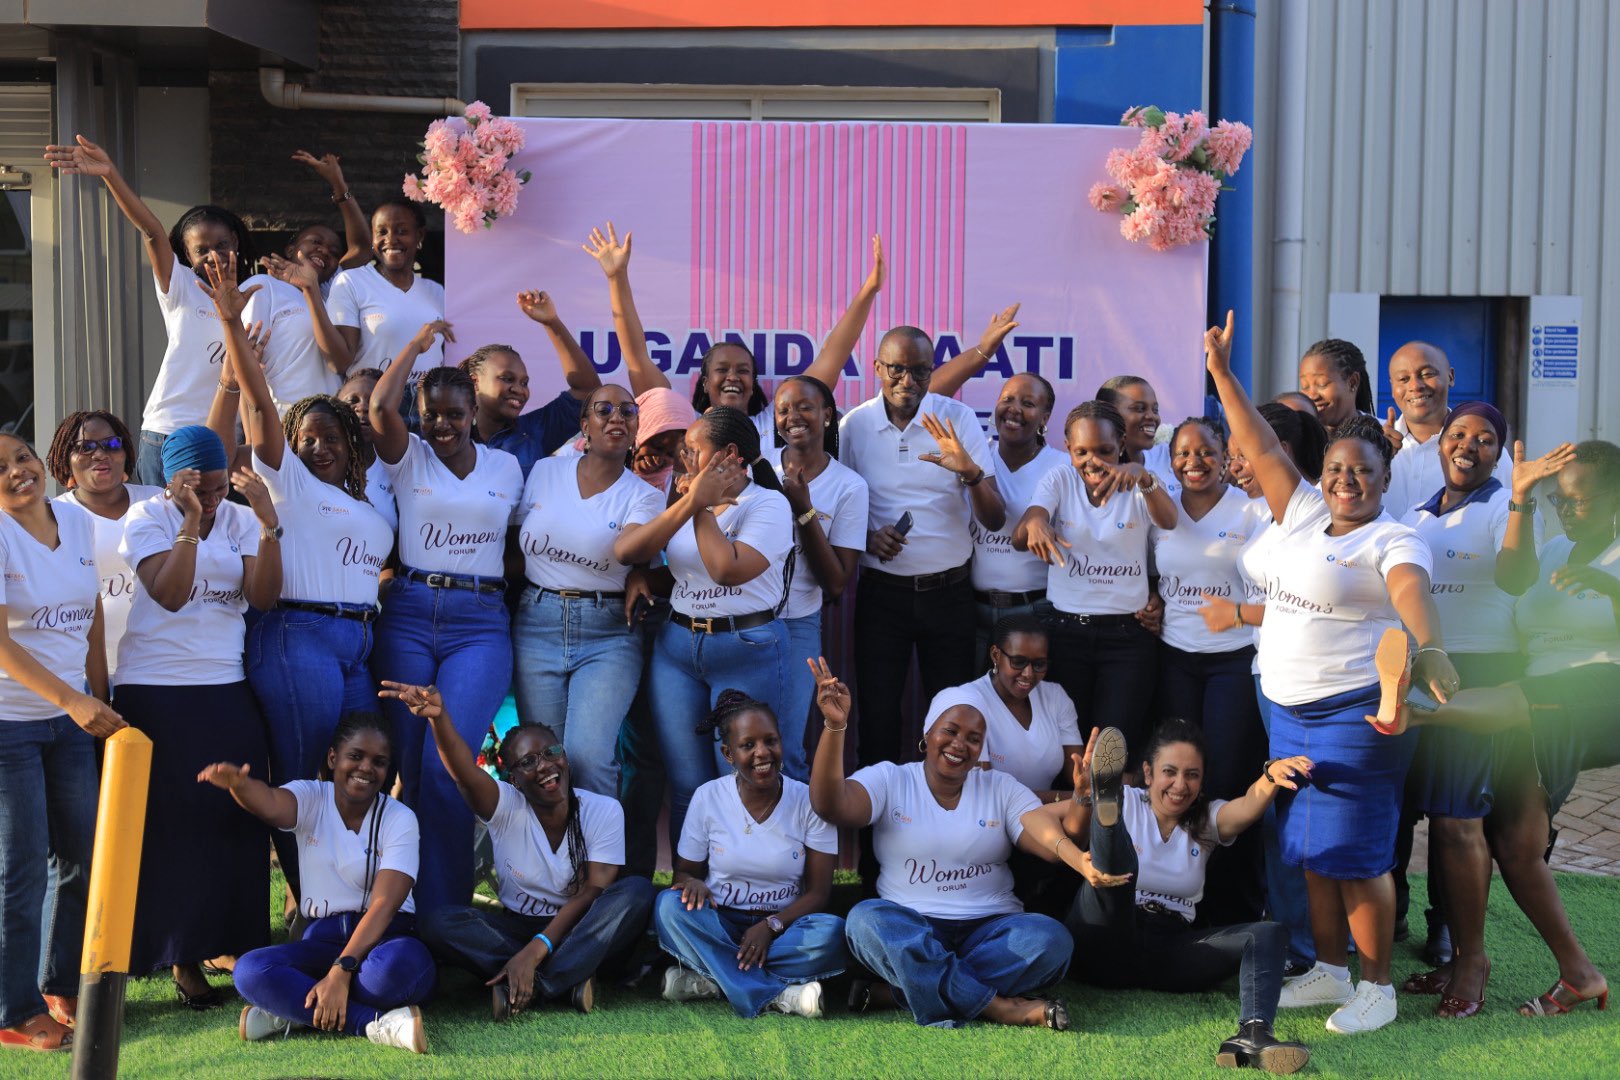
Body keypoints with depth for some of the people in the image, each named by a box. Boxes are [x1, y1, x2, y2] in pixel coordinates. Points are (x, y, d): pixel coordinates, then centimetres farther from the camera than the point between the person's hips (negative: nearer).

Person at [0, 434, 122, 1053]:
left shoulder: (78, 521, 5)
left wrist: (100, 701, 11)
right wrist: (75, 702, -23)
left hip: (72, 715, 6)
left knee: (83, 856, 11)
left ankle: (66, 988, 27)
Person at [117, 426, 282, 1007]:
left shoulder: (241, 520, 5)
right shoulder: (147, 517, -3)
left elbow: (264, 597, -7)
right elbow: (168, 594, -16)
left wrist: (269, 522, -17)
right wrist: (190, 523, -23)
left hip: (228, 688, 3)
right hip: (155, 690, -3)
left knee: (236, 817, 5)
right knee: (171, 823, 0)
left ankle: (236, 940, 16)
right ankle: (182, 956, 8)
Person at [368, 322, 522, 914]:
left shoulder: (505, 467, 14)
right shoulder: (408, 458, 8)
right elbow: (381, 406, -9)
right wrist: (419, 342, 1)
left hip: (480, 624, 0)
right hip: (408, 616, 1)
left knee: (447, 765, -14)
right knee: (407, 764, 1)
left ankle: (442, 910, -3)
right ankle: (400, 904, 14)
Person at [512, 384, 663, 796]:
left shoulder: (644, 495, 1)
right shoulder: (544, 472, 8)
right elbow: (515, 543, 14)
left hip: (608, 635, -2)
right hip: (538, 626, 2)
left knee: (587, 754, -18)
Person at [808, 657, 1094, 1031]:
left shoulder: (1001, 788, 12)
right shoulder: (889, 780, 5)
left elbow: (1052, 837, -5)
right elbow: (831, 806, -15)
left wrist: (1084, 863, -30)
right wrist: (835, 726, -29)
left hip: (989, 929, 2)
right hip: (909, 928, -2)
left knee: (1050, 939, -29)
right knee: (866, 919, -34)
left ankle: (900, 990, -27)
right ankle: (999, 1007, -32)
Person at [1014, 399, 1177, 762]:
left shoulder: (1137, 485, -2)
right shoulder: (1059, 481, 1)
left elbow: (1168, 521, -23)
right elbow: (1019, 539, -13)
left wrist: (1145, 478, -45)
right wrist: (1034, 522, -39)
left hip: (1128, 635, -1)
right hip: (1064, 630, 1)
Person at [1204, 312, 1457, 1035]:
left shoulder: (1393, 540, -10)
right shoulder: (1303, 514, 10)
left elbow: (1411, 590, -30)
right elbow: (1261, 447, 12)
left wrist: (1429, 648, -49)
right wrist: (1222, 373, 9)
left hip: (1355, 714, -7)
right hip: (1290, 710, 7)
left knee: (1355, 855, -4)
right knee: (1312, 851, 14)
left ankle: (1376, 988, 9)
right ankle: (1329, 970, 27)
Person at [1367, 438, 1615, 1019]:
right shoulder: (1554, 552, 22)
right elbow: (1512, 579, -3)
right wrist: (1521, 501, -14)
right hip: (1538, 721, 6)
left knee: (1527, 705, -37)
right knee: (1515, 844, -6)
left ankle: (1410, 710, -59)